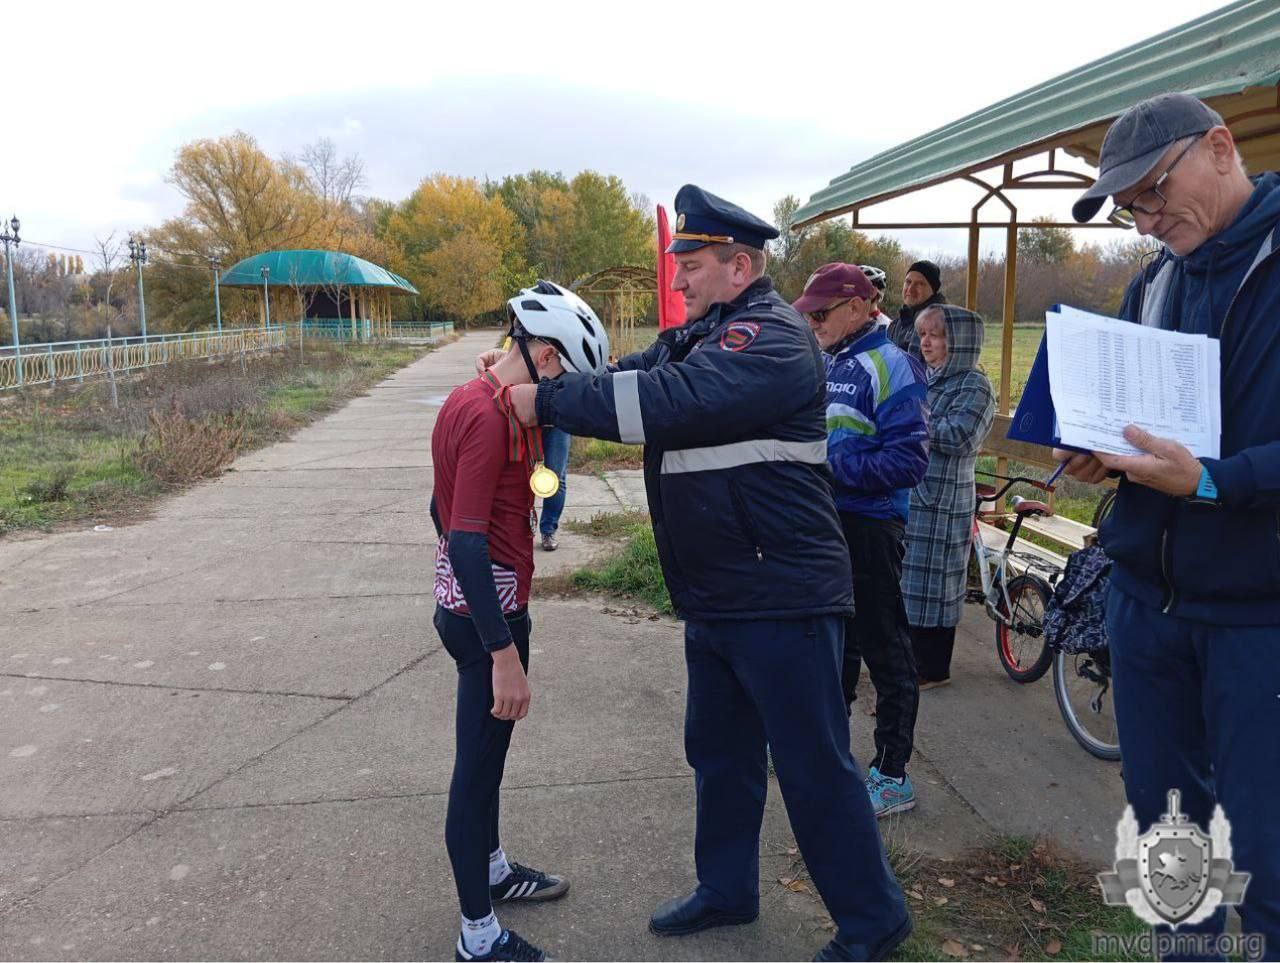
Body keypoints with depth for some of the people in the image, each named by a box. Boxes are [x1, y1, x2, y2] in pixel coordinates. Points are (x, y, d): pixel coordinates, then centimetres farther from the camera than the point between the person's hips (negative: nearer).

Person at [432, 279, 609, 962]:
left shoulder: (471, 400, 9)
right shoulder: (490, 415, -22)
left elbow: (443, 508, 17)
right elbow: (469, 542, -26)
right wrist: (504, 656, -25)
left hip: (466, 602, 10)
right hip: (488, 613, -10)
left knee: (486, 750, 24)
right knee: (478, 763, 3)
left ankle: (492, 871, 45)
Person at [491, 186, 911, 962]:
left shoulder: (771, 337, -17)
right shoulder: (702, 333, 14)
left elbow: (663, 401, -28)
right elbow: (627, 374, 8)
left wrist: (548, 401, -21)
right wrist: (534, 375, -6)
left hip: (781, 596, -9)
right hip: (714, 597, 9)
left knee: (814, 767, 4)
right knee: (719, 753, 20)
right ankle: (726, 890, 39)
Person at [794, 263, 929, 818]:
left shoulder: (889, 366, -14)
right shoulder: (821, 362, 11)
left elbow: (909, 460, -21)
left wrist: (835, 464, -23)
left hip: (869, 527, -8)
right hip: (822, 522, 8)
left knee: (885, 649, 3)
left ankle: (892, 776, 15)